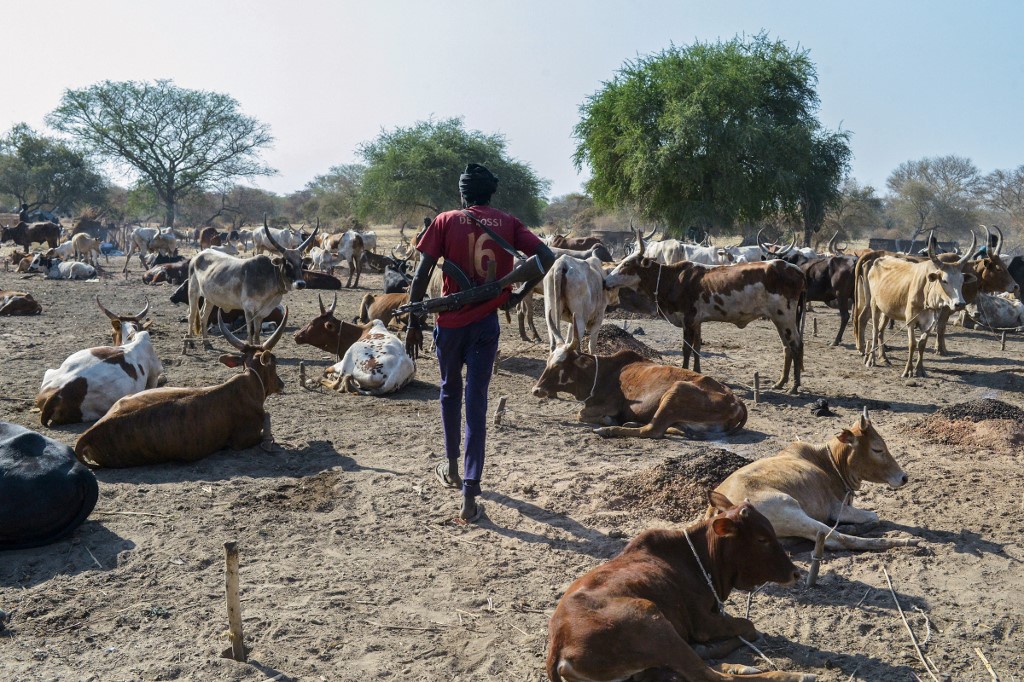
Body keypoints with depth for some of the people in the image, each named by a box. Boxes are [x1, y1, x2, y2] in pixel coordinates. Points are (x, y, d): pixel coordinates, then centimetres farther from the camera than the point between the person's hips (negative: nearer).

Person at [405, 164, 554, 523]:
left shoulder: (446, 221, 0)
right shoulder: (508, 223, 4)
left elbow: (421, 275, -6)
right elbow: (546, 257, -5)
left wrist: (414, 323, -1)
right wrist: (519, 294, 4)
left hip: (450, 321, 0)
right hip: (486, 324, 0)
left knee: (450, 391, 22)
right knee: (476, 400, 1)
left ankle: (452, 469, 37)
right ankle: (469, 494, -4)